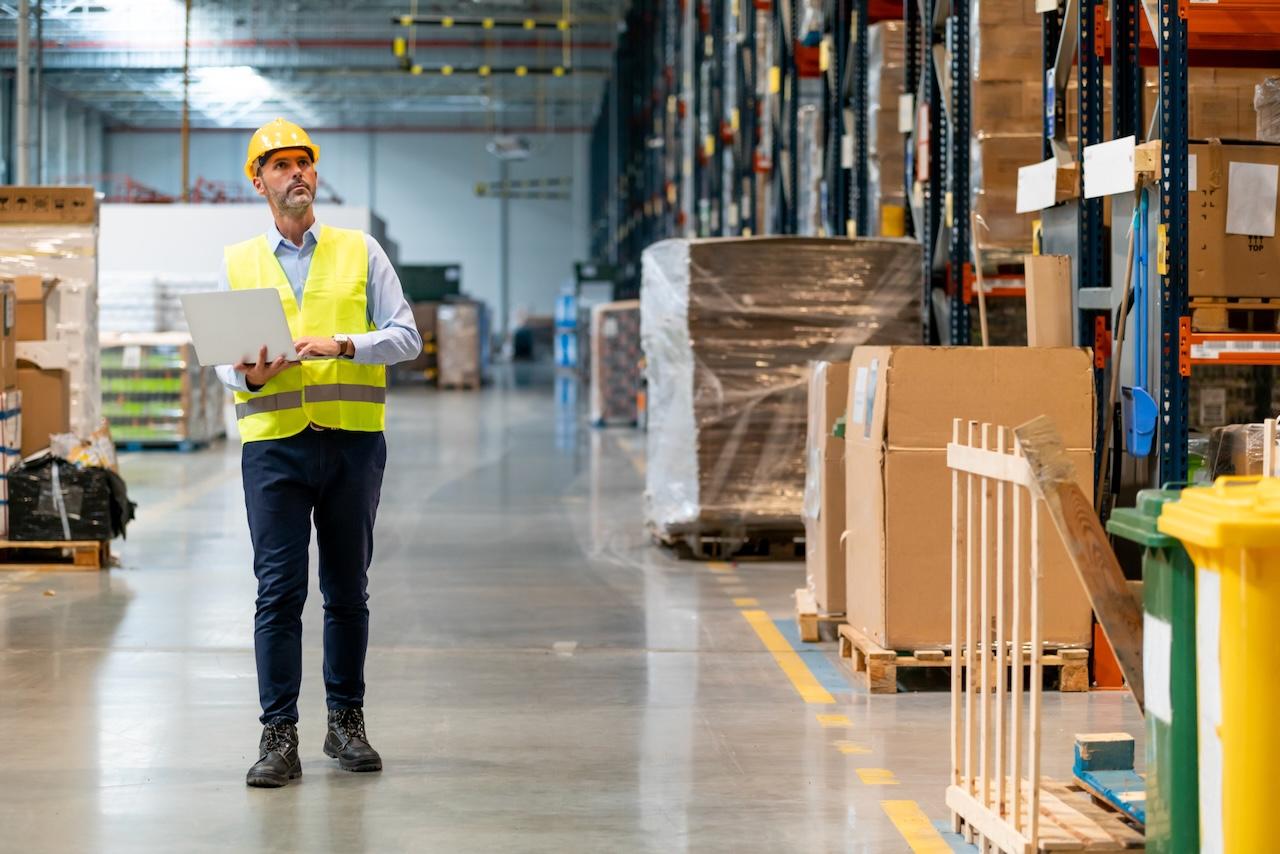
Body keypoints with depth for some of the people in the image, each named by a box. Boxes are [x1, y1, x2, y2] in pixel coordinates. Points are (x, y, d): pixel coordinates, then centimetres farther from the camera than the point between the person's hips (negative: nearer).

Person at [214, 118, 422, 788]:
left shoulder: (360, 251, 9)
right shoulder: (239, 263, 11)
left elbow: (406, 336, 2)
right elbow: (223, 359, 10)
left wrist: (343, 344, -14)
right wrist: (249, 375, -13)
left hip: (353, 440, 0)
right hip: (274, 443, 0)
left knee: (348, 590, 7)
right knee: (279, 591, -5)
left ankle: (346, 723, 19)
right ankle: (279, 737, -4)